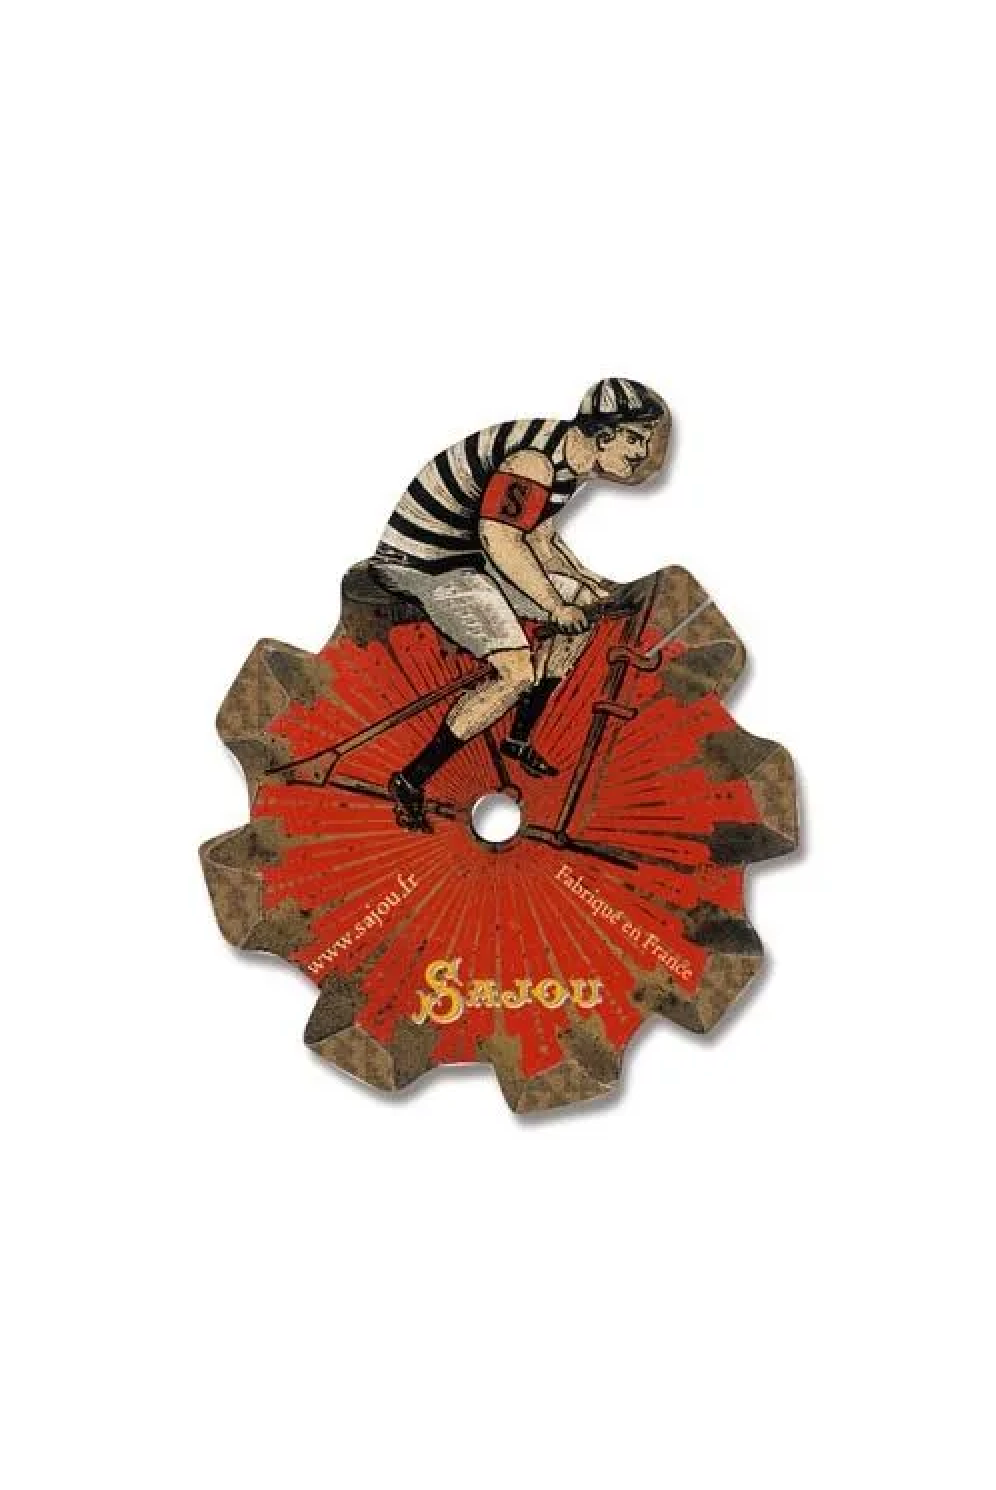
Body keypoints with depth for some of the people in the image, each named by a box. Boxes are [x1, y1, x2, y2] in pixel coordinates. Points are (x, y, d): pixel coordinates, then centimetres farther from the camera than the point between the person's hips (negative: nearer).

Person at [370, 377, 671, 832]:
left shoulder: (570, 461, 8)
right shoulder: (536, 459, -24)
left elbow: (539, 538, 16)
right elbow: (500, 540, -28)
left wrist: (588, 582, 6)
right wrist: (556, 606, -20)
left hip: (469, 553, 10)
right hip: (425, 561, -10)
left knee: (585, 610, 11)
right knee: (518, 673, -21)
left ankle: (519, 740, 17)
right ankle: (410, 781, -14)